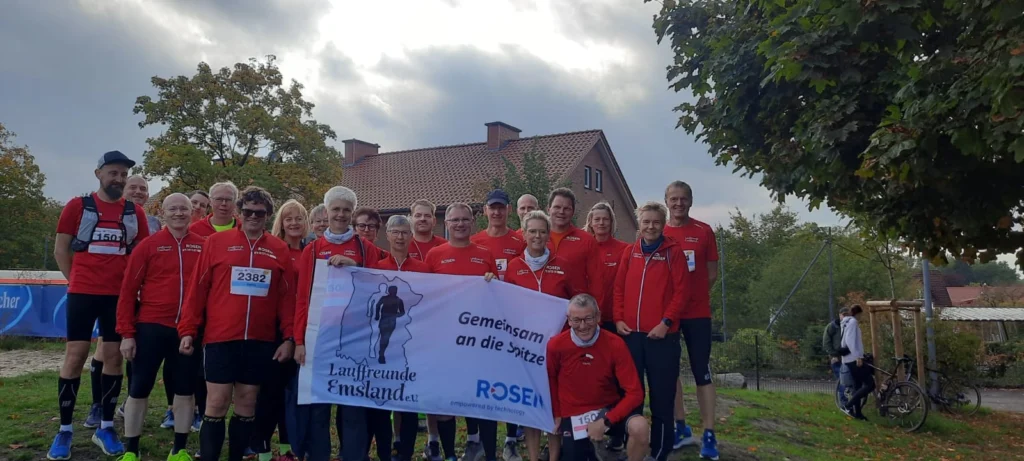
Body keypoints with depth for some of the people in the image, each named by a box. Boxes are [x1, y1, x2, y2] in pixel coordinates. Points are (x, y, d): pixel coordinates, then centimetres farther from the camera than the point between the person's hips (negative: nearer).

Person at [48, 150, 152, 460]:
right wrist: (75, 281, 2)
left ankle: (106, 428, 16)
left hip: (120, 295, 2)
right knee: (75, 355, 0)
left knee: (114, 356, 5)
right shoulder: (77, 206, 1)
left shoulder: (135, 213, 7)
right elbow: (60, 249, 5)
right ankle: (64, 431, 10)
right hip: (83, 293, -2)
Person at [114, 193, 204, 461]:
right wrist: (126, 333, -5)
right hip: (151, 327, -1)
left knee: (185, 390, 9)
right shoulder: (148, 246, -1)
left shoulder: (204, 247, 2)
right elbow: (128, 290, -1)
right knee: (139, 389, 7)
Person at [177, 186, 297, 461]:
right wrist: (188, 330, -2)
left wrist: (288, 337, 0)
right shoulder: (216, 242, 2)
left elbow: (287, 297, 5)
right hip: (220, 338, -2)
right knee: (217, 403, 0)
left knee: (247, 405, 9)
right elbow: (197, 289, 2)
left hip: (261, 341, 2)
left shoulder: (280, 250, 6)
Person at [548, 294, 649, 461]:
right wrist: (557, 414, 5)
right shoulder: (556, 345, -14)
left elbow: (634, 393, -18)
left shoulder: (615, 345, -18)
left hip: (609, 409, -1)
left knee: (640, 428, -30)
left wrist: (605, 422, -25)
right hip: (573, 415, 1)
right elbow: (551, 380, 7)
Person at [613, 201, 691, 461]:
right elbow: (619, 288, 11)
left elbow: (681, 291, -6)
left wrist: (666, 322, -13)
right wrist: (618, 319, 0)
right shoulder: (629, 252, 10)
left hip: (662, 334, -3)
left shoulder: (673, 252, 0)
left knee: (662, 396, 2)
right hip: (630, 333, 4)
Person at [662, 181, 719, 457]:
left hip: (697, 313, -2)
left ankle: (709, 436, 5)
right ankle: (682, 429, 23)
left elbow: (712, 273, 5)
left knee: (702, 373, 0)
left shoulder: (704, 232, 1)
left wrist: (692, 294, -2)